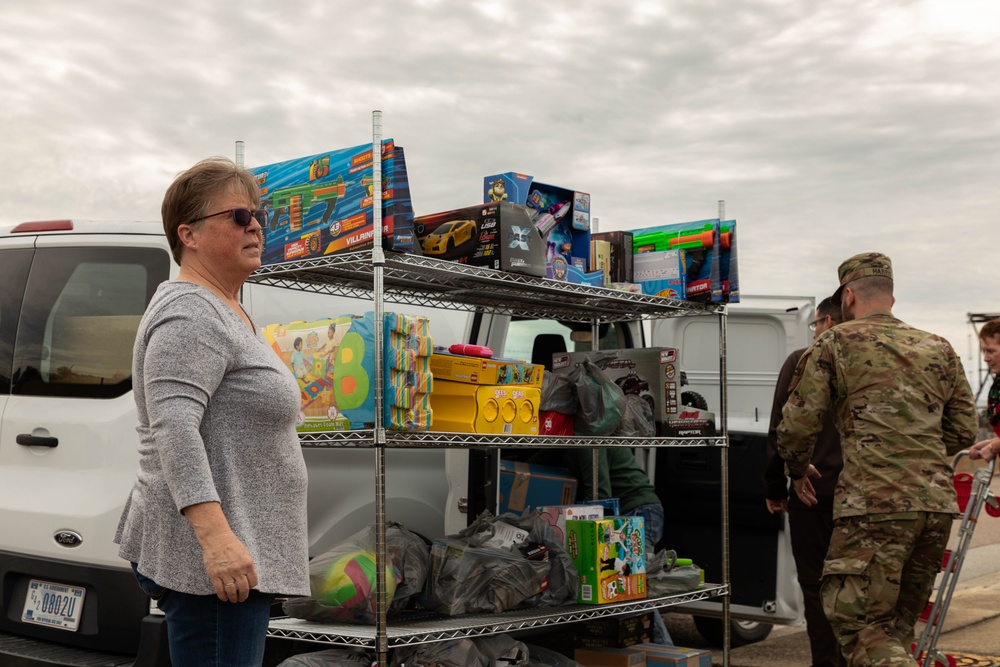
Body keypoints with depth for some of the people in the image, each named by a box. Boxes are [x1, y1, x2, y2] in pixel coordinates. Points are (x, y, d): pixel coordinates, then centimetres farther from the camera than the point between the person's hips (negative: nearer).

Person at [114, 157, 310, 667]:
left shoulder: (222, 313, 20)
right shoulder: (190, 315, -13)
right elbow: (174, 428, -25)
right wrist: (216, 535, -32)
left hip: (228, 550, 11)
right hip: (211, 563, -11)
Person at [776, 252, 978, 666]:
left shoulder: (834, 344, 4)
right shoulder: (938, 349, 18)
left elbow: (798, 425, -1)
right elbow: (963, 430, 19)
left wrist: (798, 473, 17)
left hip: (874, 505, -6)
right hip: (937, 503, 6)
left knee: (858, 623, -4)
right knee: (898, 626, 17)